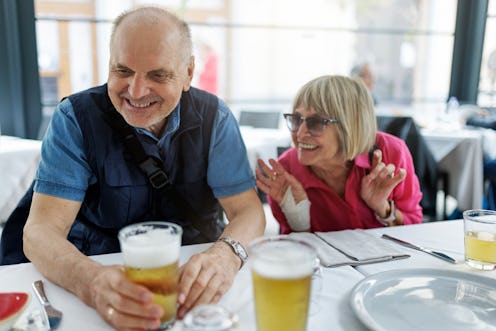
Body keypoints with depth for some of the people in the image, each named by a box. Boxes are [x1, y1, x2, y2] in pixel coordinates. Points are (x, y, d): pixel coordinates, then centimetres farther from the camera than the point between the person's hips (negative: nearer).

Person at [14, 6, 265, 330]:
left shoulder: (214, 117, -7)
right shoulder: (76, 118, -12)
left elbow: (248, 210, -11)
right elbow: (41, 230, -19)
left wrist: (227, 253, -35)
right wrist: (90, 281, -41)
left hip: (192, 274, 0)